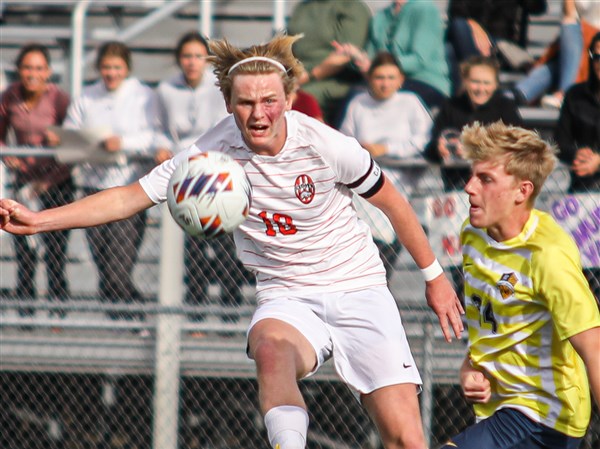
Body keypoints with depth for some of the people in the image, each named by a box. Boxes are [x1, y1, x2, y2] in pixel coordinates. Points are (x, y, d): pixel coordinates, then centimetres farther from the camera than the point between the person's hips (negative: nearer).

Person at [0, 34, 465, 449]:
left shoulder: (328, 147, -15)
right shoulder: (214, 151, -11)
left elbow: (392, 202, 2)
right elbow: (131, 197, -3)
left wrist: (434, 276, 12)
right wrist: (39, 219, -12)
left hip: (358, 292, 0)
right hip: (288, 299, 0)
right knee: (271, 346, -39)